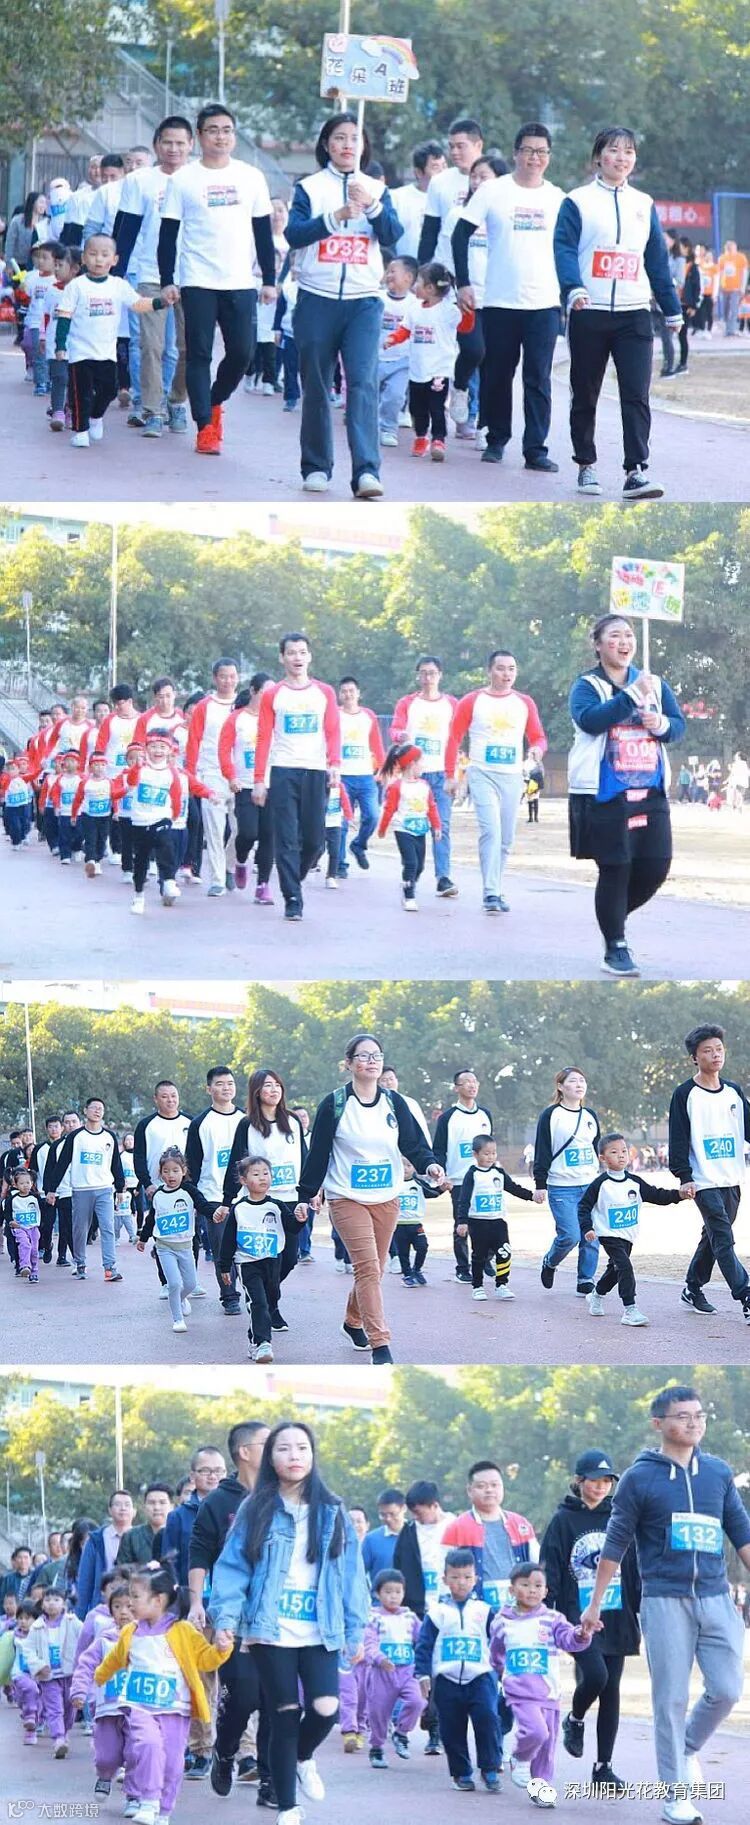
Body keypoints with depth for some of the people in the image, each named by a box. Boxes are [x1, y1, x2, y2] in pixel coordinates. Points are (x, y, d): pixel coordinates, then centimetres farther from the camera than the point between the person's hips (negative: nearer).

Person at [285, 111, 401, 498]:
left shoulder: (375, 188, 12)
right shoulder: (310, 187, 6)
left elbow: (392, 235, -1)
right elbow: (294, 233, -8)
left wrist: (372, 206, -19)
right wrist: (337, 217, -21)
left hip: (363, 301, 0)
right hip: (317, 299, 0)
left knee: (363, 383, -13)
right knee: (316, 386, 4)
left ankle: (366, 472, -22)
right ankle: (316, 468, 16)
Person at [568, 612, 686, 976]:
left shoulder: (655, 683, 13)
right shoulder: (587, 686, -1)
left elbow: (679, 725, 8)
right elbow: (590, 719, -20)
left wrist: (661, 724, -14)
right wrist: (632, 695, -25)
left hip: (650, 793, 5)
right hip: (604, 795, -5)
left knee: (655, 868, 2)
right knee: (615, 870, -3)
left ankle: (613, 916, 28)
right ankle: (615, 948, 9)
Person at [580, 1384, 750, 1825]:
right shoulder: (640, 1478, 0)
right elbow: (615, 1545, 4)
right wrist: (595, 1604, 5)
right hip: (665, 1601, -3)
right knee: (671, 1699, -3)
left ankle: (688, 1748, 24)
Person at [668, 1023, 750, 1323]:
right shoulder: (685, 1095, -4)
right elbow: (678, 1140, -6)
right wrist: (684, 1178, -13)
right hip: (705, 1182, -6)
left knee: (713, 1237, 14)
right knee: (723, 1239, -13)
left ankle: (693, 1289, 30)